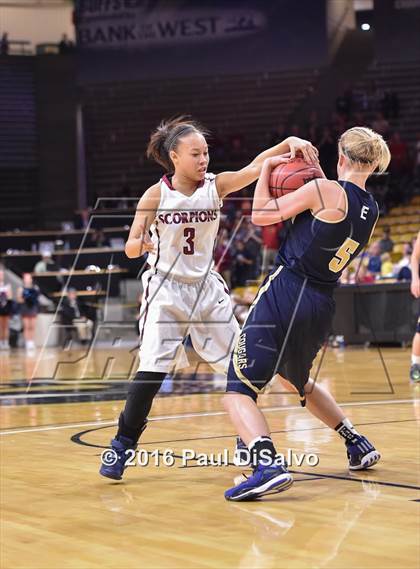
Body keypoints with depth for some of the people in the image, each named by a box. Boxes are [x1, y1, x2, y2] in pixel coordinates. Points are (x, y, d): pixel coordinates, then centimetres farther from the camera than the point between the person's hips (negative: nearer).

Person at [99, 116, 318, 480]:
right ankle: (122, 447, -3)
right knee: (153, 370, -15)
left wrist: (289, 144, -37)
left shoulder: (215, 186, -5)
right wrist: (143, 243, -33)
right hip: (166, 290, -3)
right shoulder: (156, 195, -10)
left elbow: (255, 167, -20)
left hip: (207, 288, 4)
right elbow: (131, 249, -9)